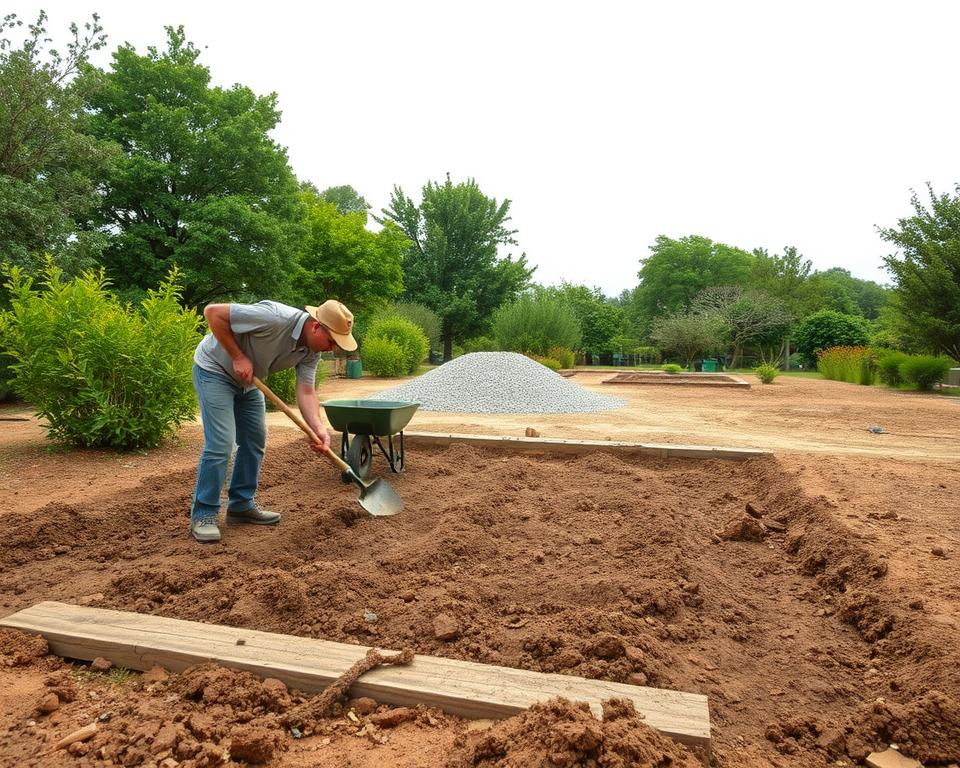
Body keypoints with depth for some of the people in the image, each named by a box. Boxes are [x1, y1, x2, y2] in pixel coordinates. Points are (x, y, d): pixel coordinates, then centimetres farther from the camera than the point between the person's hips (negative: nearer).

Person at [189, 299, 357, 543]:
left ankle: (242, 505, 21)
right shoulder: (274, 317, -35)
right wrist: (238, 357, -27)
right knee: (220, 443, -13)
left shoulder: (311, 351, -11)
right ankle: (203, 515, -1)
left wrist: (318, 427, -32)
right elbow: (213, 312, -29)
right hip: (215, 370, -8)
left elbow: (306, 392, -16)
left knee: (254, 441, 8)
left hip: (247, 380, 8)